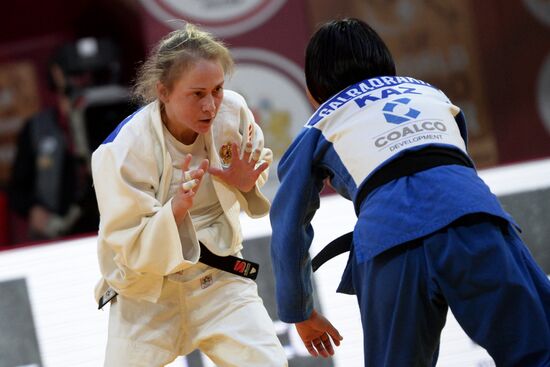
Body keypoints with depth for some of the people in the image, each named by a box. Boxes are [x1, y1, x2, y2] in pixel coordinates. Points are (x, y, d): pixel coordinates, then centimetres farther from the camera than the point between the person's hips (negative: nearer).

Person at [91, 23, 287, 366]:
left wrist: (246, 183, -17)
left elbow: (262, 168, 7)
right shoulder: (124, 150, -26)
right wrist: (176, 209, -39)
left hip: (219, 277, 3)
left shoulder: (233, 112, -15)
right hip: (147, 292, -3)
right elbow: (129, 250, -22)